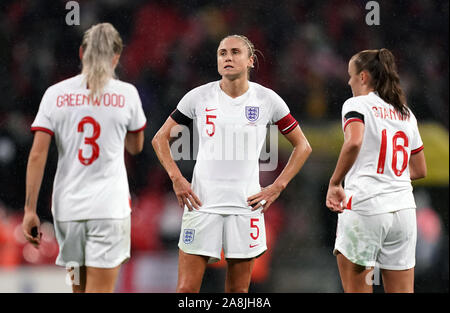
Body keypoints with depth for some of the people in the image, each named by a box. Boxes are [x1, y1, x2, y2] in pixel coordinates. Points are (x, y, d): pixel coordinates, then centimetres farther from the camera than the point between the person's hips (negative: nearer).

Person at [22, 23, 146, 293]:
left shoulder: (55, 94, 1)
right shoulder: (126, 93, -1)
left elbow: (37, 155, -4)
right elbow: (136, 147, 15)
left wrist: (30, 209, -1)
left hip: (67, 207, 3)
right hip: (110, 207, -3)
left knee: (80, 287, 17)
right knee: (99, 291, -5)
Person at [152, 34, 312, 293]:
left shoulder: (267, 99, 2)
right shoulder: (199, 97, 1)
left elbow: (302, 146, 11)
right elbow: (160, 138, 11)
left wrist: (277, 188, 2)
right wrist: (177, 179, -2)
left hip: (246, 204, 0)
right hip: (202, 203, 0)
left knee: (238, 290, 4)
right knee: (186, 289, -5)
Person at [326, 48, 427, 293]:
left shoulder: (357, 104, -3)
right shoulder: (407, 114, 16)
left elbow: (354, 142, -23)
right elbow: (419, 170, 20)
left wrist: (334, 183, -15)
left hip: (364, 207, -6)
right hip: (403, 208, 6)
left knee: (356, 290, 2)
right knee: (401, 292, 6)